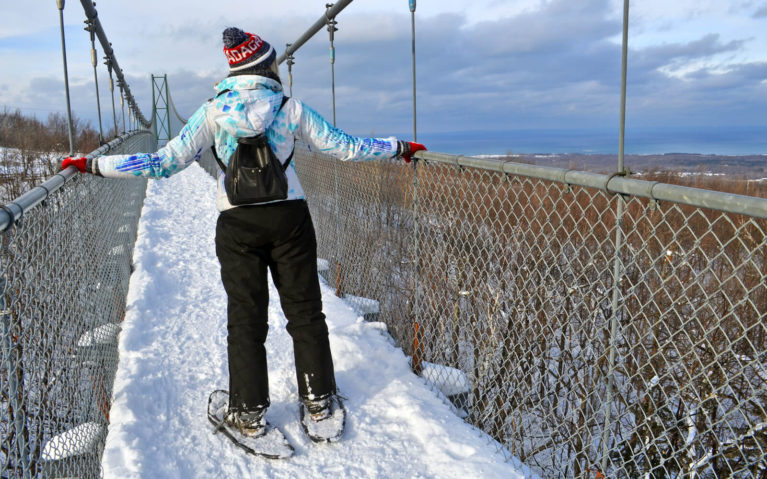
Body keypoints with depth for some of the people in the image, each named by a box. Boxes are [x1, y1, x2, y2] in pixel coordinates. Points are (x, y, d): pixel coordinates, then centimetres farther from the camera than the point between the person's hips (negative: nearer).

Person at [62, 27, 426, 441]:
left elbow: (164, 162, -6)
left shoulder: (212, 111, -2)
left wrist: (93, 164, 2)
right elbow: (346, 148, 1)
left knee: (245, 318, 10)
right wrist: (399, 148, 14)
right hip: (289, 219, 0)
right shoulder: (290, 108, -3)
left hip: (237, 225, 0)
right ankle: (318, 398, 23)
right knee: (305, 310, 13)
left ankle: (250, 412, 18)